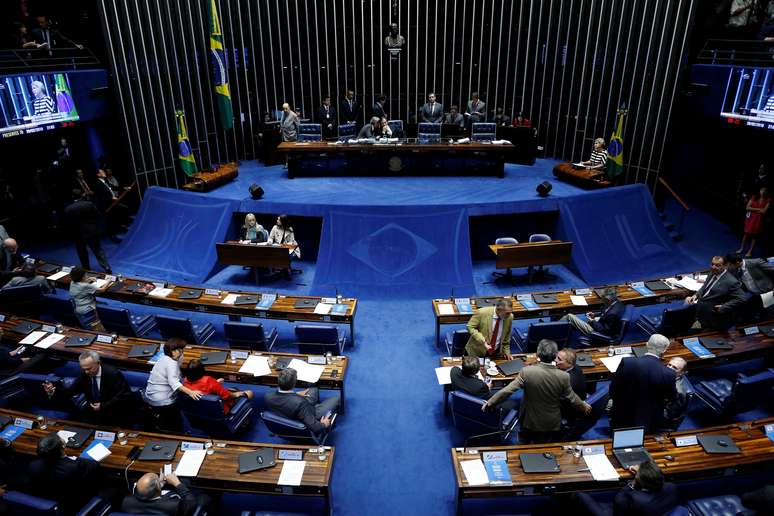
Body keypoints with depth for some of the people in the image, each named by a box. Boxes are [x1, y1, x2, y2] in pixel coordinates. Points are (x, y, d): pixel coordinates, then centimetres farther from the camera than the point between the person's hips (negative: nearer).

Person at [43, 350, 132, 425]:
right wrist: (54, 390, -17)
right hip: (93, 414, 5)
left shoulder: (113, 374, -19)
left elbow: (126, 395, -19)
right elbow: (71, 391, 1)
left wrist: (103, 406, -25)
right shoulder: (84, 374, -3)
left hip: (114, 415, -5)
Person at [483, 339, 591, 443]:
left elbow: (508, 390, -21)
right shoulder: (563, 377, -20)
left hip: (529, 422, -1)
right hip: (551, 425, 1)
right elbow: (571, 398, -6)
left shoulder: (527, 372, -25)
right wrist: (584, 406, 16)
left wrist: (490, 402, -9)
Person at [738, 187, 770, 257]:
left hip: (759, 219, -1)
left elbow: (764, 211, -13)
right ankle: (742, 248, 21)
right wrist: (758, 209, -12)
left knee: (754, 235, 5)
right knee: (746, 233, 8)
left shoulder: (768, 200, -4)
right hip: (750, 218, 1)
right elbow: (747, 208, -6)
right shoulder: (754, 197, 1)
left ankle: (750, 251, 12)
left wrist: (753, 210, -8)